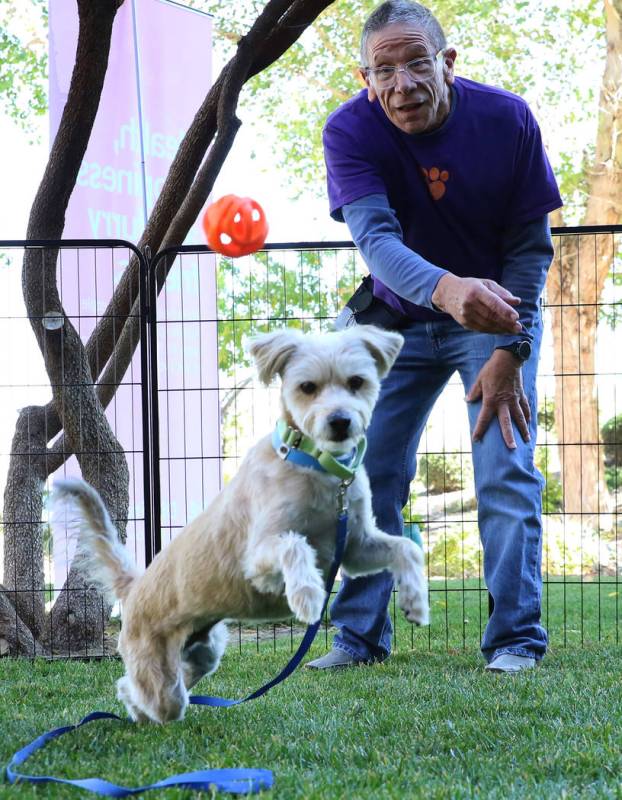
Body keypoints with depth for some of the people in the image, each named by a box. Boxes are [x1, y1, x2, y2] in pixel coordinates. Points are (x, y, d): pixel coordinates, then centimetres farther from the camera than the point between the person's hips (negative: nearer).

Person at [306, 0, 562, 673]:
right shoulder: (350, 131, -22)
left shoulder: (506, 119, -21)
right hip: (401, 317, 2)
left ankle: (514, 639, -5)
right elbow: (376, 237, -37)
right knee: (371, 473, 0)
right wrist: (445, 289, -57)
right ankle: (360, 635, 11)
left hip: (500, 313, -1)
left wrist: (508, 350, -21)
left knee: (506, 472, -12)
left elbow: (530, 245, -13)